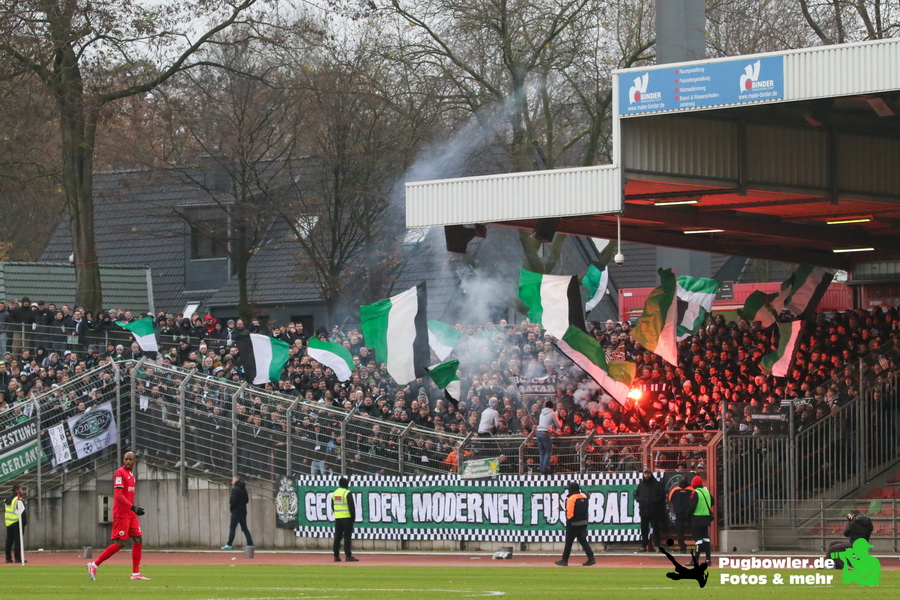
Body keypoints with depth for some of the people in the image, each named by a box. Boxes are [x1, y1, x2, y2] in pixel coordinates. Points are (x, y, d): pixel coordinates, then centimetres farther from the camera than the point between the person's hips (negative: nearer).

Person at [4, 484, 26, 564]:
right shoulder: (19, 500, -11)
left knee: (9, 541, 11)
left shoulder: (8, 499, 13)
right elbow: (23, 512, -14)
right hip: (17, 523, -7)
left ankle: (8, 558, 13)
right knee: (18, 540, -6)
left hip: (8, 523, 7)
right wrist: (25, 522, -8)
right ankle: (17, 558, -11)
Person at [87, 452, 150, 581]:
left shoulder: (130, 474, 16)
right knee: (119, 543, -8)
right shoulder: (120, 472, -12)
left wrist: (135, 508, 17)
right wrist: (132, 507, -25)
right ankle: (94, 565, 0)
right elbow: (118, 495, -19)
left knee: (138, 540, 4)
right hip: (121, 514, -9)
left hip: (131, 514, 9)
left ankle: (136, 573, 8)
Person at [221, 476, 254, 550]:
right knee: (244, 528, 10)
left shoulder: (235, 489, -13)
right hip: (243, 511, 8)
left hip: (236, 511, -8)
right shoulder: (243, 489, 12)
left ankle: (229, 545, -5)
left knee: (232, 528, -4)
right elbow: (247, 500, 16)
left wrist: (231, 507, -4)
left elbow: (233, 500, -18)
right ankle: (250, 543, 6)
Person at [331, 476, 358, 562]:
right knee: (347, 536, -5)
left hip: (337, 518, 6)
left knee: (337, 536, 8)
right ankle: (348, 556, -8)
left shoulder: (334, 493, 10)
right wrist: (353, 517, -5)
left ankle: (336, 556, 9)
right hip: (347, 518, -6)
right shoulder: (347, 493, -10)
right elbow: (351, 506, -13)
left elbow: (332, 507, 16)